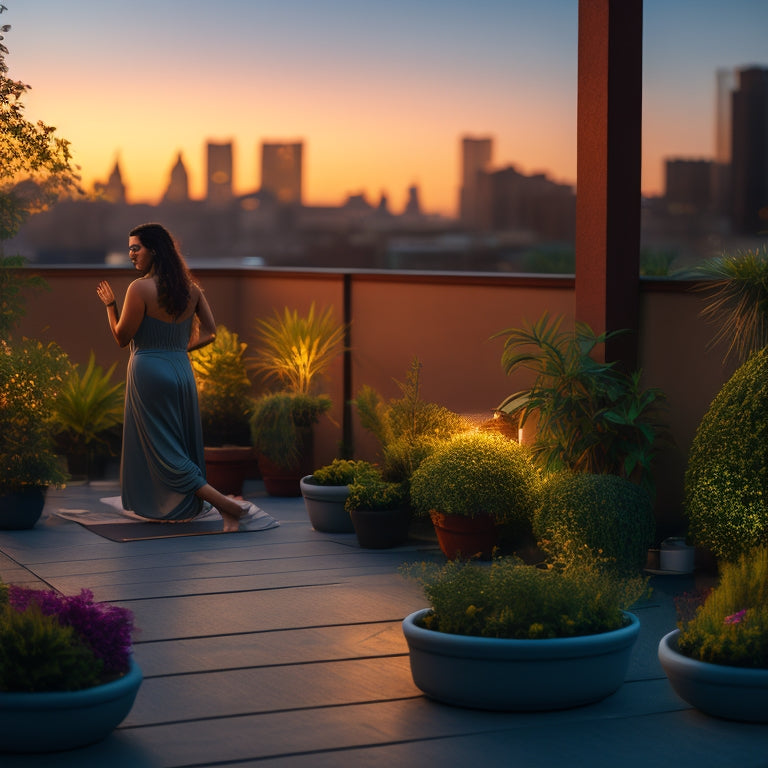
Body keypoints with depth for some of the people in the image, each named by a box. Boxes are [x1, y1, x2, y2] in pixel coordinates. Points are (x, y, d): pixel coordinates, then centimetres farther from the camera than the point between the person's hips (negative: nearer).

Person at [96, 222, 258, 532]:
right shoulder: (190, 288, 6)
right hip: (182, 371, 7)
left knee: (164, 454, -4)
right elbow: (209, 332, 9)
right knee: (184, 448, 18)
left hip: (150, 373, -7)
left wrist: (109, 304, 5)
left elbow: (122, 337, -9)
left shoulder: (140, 289, -14)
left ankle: (230, 506, -16)